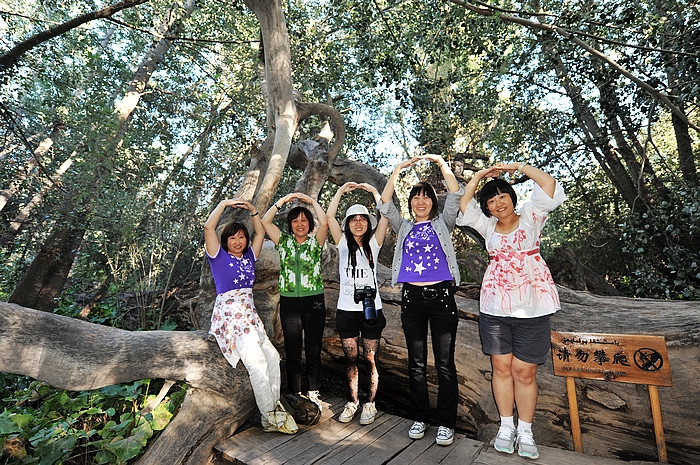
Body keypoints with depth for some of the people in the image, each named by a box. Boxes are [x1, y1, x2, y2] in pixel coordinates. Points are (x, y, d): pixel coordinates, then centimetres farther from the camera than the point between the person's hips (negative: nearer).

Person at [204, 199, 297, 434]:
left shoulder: (249, 256, 16)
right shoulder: (219, 256, 1)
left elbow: (260, 232, 21)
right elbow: (209, 227, -10)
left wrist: (252, 209, 14)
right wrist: (224, 203, -3)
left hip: (250, 315, 6)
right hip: (229, 316, -6)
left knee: (272, 357, -8)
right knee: (257, 361, -18)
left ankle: (273, 408, 2)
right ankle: (271, 417, -11)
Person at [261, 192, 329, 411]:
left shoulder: (315, 242, 5)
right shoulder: (284, 241, 9)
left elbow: (324, 223, -13)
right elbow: (265, 222, -2)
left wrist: (312, 201, -6)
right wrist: (283, 200, -6)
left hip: (314, 301, -1)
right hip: (289, 302, 1)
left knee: (313, 350, 6)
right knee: (292, 351, 7)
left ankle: (313, 393, 21)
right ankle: (295, 395, 20)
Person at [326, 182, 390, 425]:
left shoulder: (374, 243, 5)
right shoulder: (343, 243, 6)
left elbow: (386, 216, -4)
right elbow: (329, 216, -3)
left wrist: (373, 191, 0)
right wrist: (341, 190, 0)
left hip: (371, 309, -1)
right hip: (347, 309, 1)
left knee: (370, 360, 6)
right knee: (351, 359, 11)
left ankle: (370, 404, 21)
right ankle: (353, 402, 27)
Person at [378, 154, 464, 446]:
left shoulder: (442, 224, 11)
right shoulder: (404, 228, 14)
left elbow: (455, 195, -1)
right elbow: (384, 204, 3)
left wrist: (441, 162, -4)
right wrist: (398, 170, 1)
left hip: (441, 295, -2)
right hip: (412, 297, 2)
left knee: (444, 363, 2)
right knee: (416, 363, 10)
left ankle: (446, 424, 16)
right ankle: (420, 418, 25)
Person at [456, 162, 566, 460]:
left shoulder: (530, 217, 5)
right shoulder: (488, 227, 12)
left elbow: (549, 185, -6)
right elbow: (464, 205, 11)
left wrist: (517, 166, -1)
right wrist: (480, 175, 9)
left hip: (531, 308, -2)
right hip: (494, 308, 3)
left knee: (525, 371, 3)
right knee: (501, 367, 8)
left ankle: (525, 431, 19)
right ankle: (506, 427, 23)